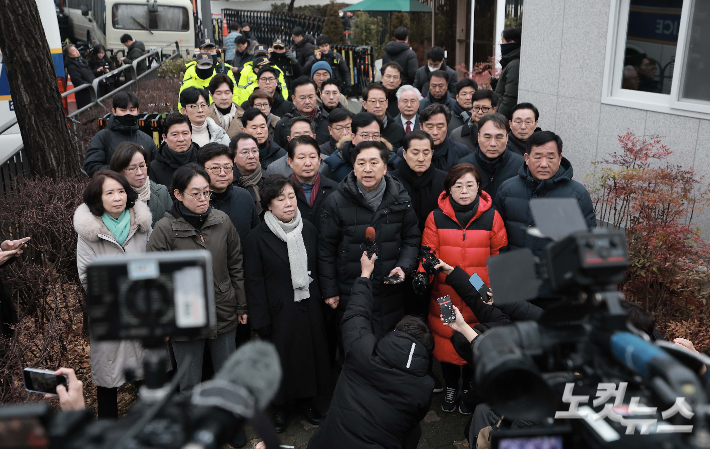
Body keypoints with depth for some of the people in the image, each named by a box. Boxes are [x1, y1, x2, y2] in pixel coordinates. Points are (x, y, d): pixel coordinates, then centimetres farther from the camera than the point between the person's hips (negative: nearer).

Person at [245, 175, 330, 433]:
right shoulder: (257, 238, -11)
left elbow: (318, 269, 8)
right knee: (281, 357, 9)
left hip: (309, 307, 4)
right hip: (279, 311, -4)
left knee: (311, 352, 13)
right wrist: (261, 321, -11)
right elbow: (255, 282, -10)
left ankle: (307, 401, 36)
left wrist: (324, 297, 5)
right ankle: (279, 408, 32)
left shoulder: (308, 229, 1)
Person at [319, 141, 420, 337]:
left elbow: (411, 238, 10)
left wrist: (403, 266, -8)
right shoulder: (336, 202, -7)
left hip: (391, 297, 2)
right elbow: (326, 251, -2)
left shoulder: (400, 199, 0)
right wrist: (330, 291, -2)